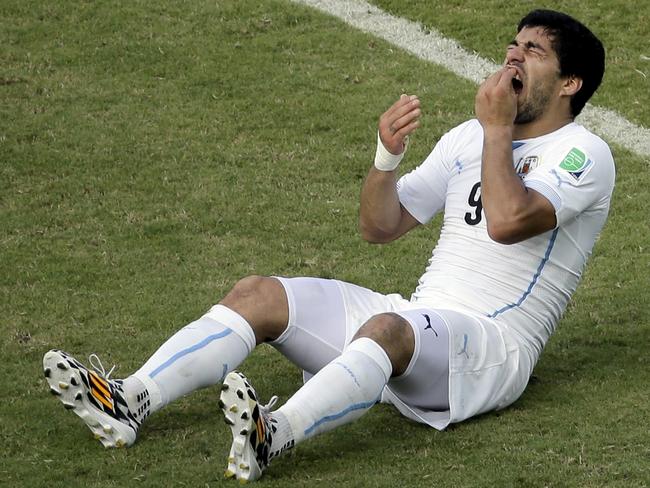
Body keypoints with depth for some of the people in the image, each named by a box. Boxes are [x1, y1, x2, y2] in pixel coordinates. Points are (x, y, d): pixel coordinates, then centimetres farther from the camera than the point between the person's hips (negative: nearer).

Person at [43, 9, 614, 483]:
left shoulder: (584, 155, -3)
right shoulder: (469, 138, 20)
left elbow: (508, 219, -23)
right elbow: (379, 226, 17)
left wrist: (497, 128, -11)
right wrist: (388, 154, -2)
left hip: (493, 349, -7)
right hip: (419, 319, 7)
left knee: (386, 328, -40)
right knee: (257, 294, -9)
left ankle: (274, 434, -62)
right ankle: (129, 403, -27)